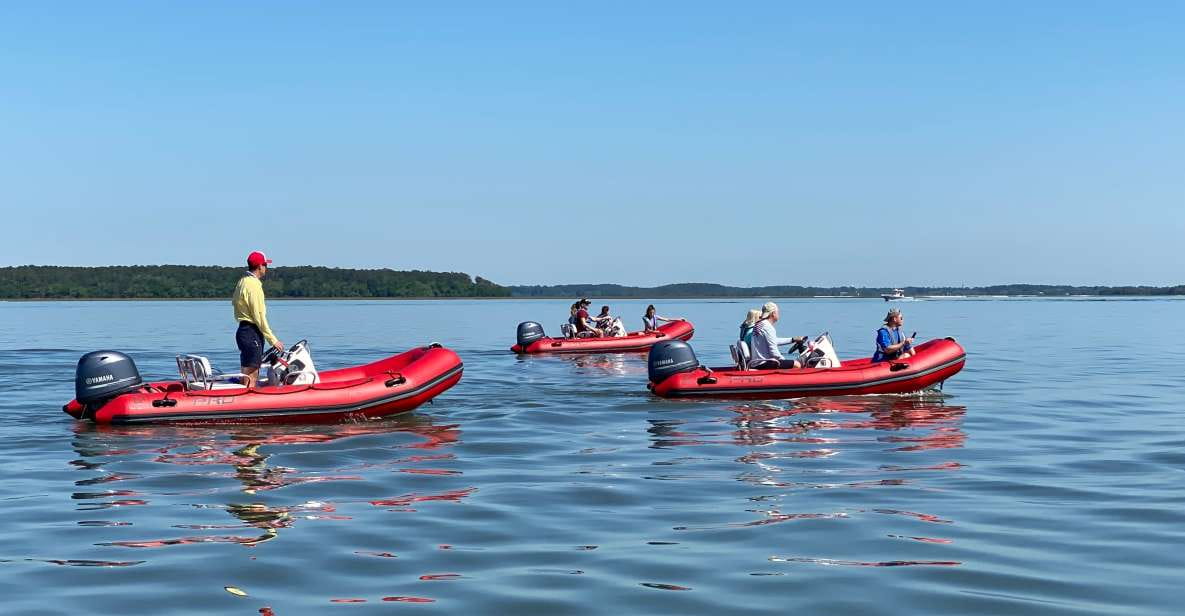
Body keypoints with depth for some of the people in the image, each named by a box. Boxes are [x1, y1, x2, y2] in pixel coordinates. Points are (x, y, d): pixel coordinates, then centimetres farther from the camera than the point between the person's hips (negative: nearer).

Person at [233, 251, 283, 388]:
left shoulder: (242, 281, 15)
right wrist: (273, 340, -14)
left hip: (243, 329, 10)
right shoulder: (254, 285, -15)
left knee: (253, 376, 14)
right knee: (250, 381, -9)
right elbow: (259, 316, -17)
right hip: (251, 332, -10)